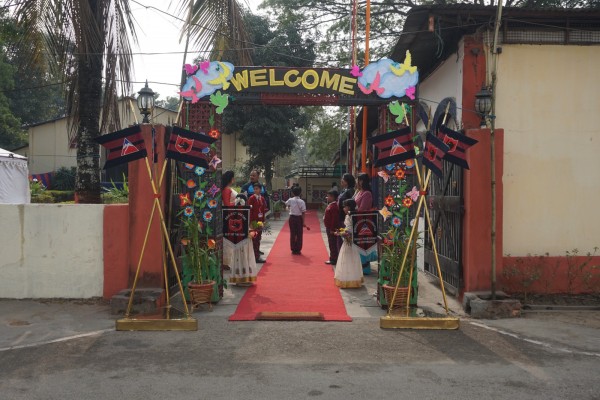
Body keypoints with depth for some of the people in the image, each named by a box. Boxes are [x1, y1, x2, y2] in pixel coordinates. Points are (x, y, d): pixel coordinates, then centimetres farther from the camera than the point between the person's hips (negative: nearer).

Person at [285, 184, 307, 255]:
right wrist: (303, 222, -7)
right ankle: (298, 250, 10)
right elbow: (303, 213, -12)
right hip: (299, 218, -2)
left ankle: (293, 249, 11)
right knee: (299, 234, 7)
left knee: (292, 234, 9)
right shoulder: (302, 201, -11)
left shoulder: (290, 200, -4)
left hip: (292, 218, 2)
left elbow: (286, 204, 19)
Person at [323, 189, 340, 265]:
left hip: (332, 229, -10)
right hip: (329, 228, 10)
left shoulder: (334, 206, -19)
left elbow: (334, 219, -23)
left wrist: (332, 229, -23)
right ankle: (332, 258, 22)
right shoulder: (331, 205, 12)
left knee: (333, 244, -2)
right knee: (331, 244, 14)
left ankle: (333, 260, 4)